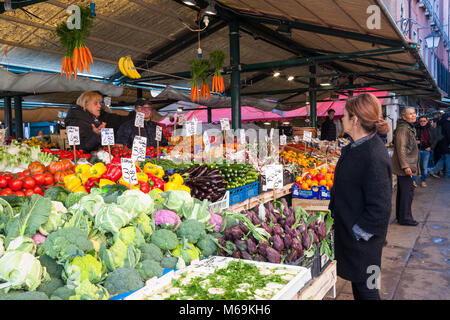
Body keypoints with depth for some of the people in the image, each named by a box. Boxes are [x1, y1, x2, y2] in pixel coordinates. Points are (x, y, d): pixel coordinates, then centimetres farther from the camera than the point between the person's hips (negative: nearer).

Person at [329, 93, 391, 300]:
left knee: (364, 286, 9)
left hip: (362, 239, -9)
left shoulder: (374, 156, -28)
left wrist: (358, 232, -18)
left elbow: (380, 207, -26)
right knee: (356, 282, 23)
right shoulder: (353, 147, 4)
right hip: (348, 229, 9)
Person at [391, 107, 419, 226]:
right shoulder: (403, 129, -16)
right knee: (408, 191, -6)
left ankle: (400, 216, 23)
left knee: (402, 191, 14)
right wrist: (405, 166, -25)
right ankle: (405, 218, 1)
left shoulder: (409, 128, 17)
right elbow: (401, 148, -22)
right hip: (405, 165, -11)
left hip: (406, 165, 11)